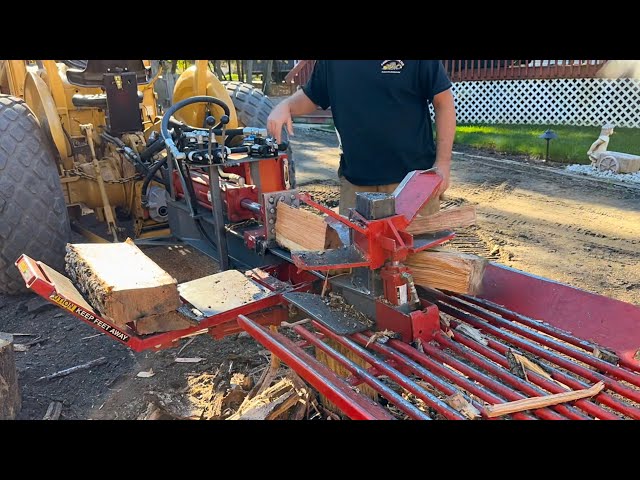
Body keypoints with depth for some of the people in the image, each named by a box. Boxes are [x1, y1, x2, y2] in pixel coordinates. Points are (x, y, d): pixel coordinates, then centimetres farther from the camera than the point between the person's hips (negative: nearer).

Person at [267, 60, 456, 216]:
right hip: (355, 180, 3)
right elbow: (311, 97, 21)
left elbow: (443, 101, -2)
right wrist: (285, 106, -2)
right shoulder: (329, 64, 7)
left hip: (413, 177, -2)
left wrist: (443, 163, -7)